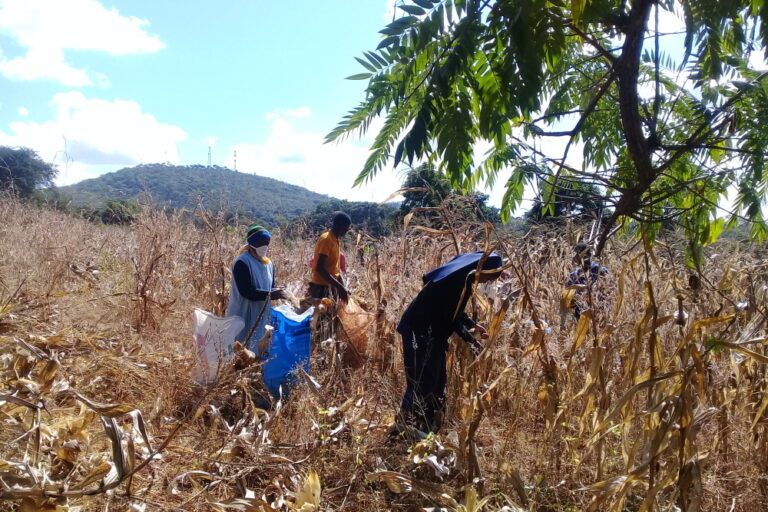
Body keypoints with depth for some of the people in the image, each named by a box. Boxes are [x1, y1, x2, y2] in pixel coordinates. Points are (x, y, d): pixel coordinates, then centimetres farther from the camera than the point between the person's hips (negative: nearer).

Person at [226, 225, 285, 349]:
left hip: (263, 315, 7)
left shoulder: (269, 264, 9)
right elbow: (246, 291, -21)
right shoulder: (241, 263, -14)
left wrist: (277, 293, -9)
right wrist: (270, 294, -28)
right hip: (243, 315, -7)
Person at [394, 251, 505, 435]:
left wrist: (473, 326, 18)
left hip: (429, 332, 10)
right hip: (420, 332, -10)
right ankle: (404, 430, 5)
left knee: (435, 380, 15)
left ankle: (426, 429, 26)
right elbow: (452, 317, -19)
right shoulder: (462, 280, -21)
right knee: (422, 382, -4)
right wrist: (471, 341, -10)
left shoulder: (461, 273, 9)